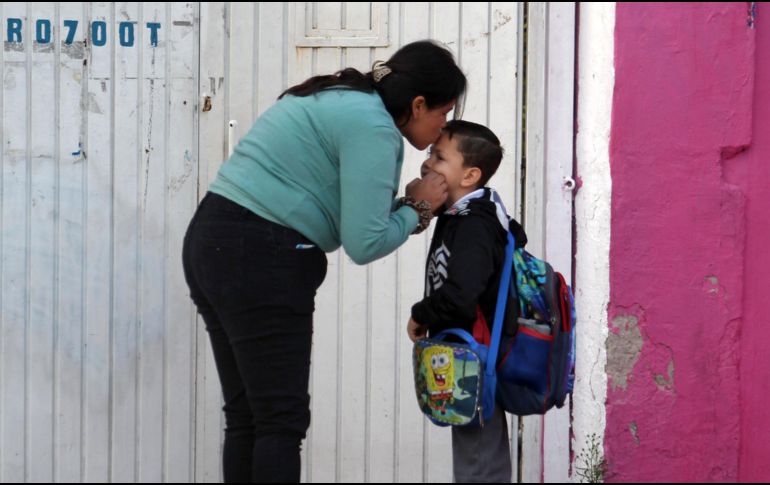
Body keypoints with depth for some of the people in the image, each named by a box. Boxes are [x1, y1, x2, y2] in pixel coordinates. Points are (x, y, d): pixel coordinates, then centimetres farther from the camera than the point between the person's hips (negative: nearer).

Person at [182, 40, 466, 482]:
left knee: (246, 418, 12)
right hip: (261, 263, -10)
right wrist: (417, 209, 1)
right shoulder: (373, 127, -12)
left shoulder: (341, 102, 18)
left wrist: (408, 204, 8)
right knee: (282, 420, -6)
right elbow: (365, 244, -15)